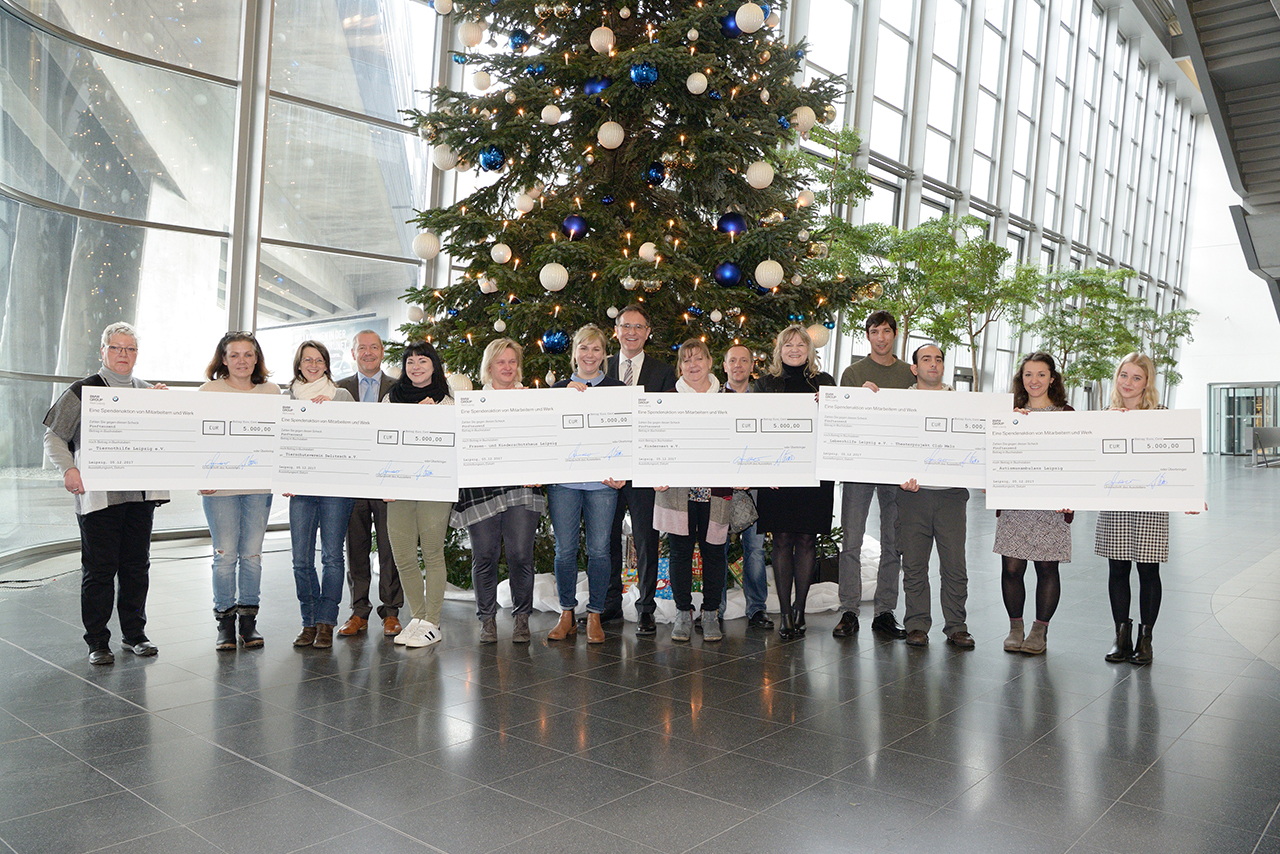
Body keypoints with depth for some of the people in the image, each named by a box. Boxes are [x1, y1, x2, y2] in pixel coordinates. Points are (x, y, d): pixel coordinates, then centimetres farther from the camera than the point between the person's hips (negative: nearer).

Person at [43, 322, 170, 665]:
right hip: (98, 493, -4)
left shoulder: (149, 392, 14)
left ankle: (134, 633, 22)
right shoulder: (82, 391, 2)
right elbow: (53, 437, 2)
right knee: (99, 569, 0)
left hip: (141, 492, 4)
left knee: (137, 566, 9)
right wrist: (69, 470, -13)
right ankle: (97, 641, 12)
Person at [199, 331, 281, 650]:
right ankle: (225, 621, 13)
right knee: (225, 554, 1)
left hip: (259, 483, 2)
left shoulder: (271, 392, 9)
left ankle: (249, 618, 15)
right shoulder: (209, 391, 4)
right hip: (220, 484, -2)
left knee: (252, 553, 6)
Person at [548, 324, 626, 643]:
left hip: (603, 481, -1)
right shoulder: (558, 388, 11)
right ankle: (566, 615, 17)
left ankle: (595, 616, 14)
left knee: (599, 549, 1)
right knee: (565, 548, 3)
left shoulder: (617, 389, 9)